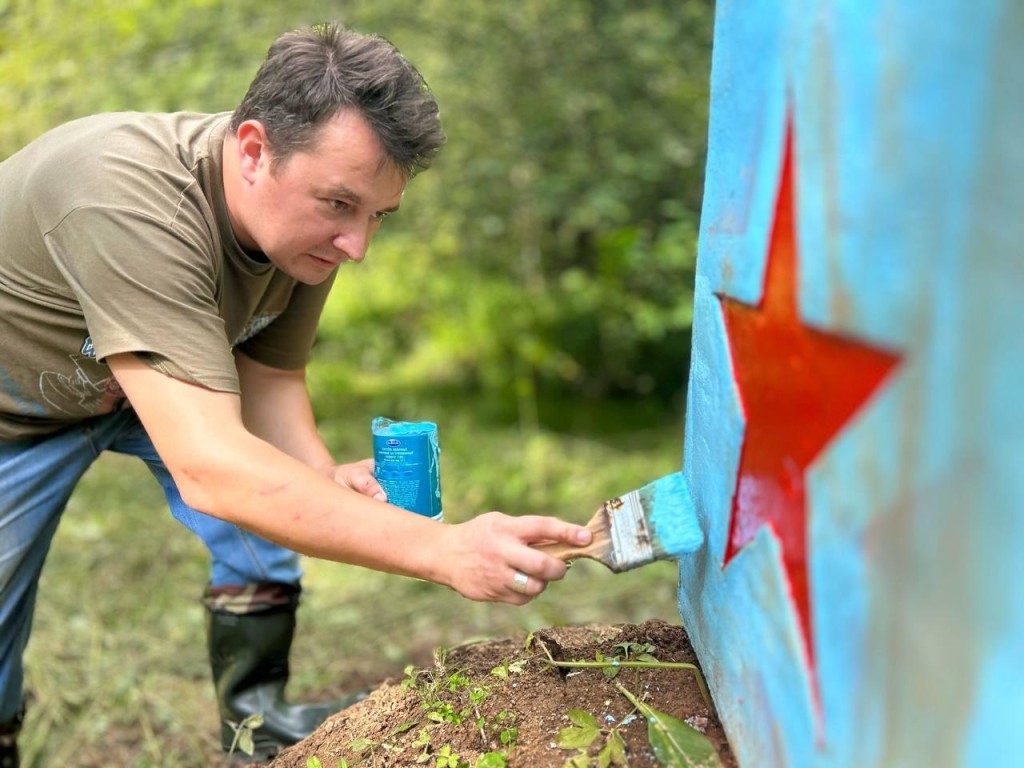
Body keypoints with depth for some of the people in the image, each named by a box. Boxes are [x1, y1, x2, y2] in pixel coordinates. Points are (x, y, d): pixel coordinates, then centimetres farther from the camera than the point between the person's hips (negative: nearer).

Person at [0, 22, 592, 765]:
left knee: (269, 505, -12)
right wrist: (445, 550, -54)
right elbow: (209, 468, -49)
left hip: (150, 375, 5)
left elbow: (267, 378, -6)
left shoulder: (305, 218, -21)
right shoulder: (130, 202, -44)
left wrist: (325, 478, -28)